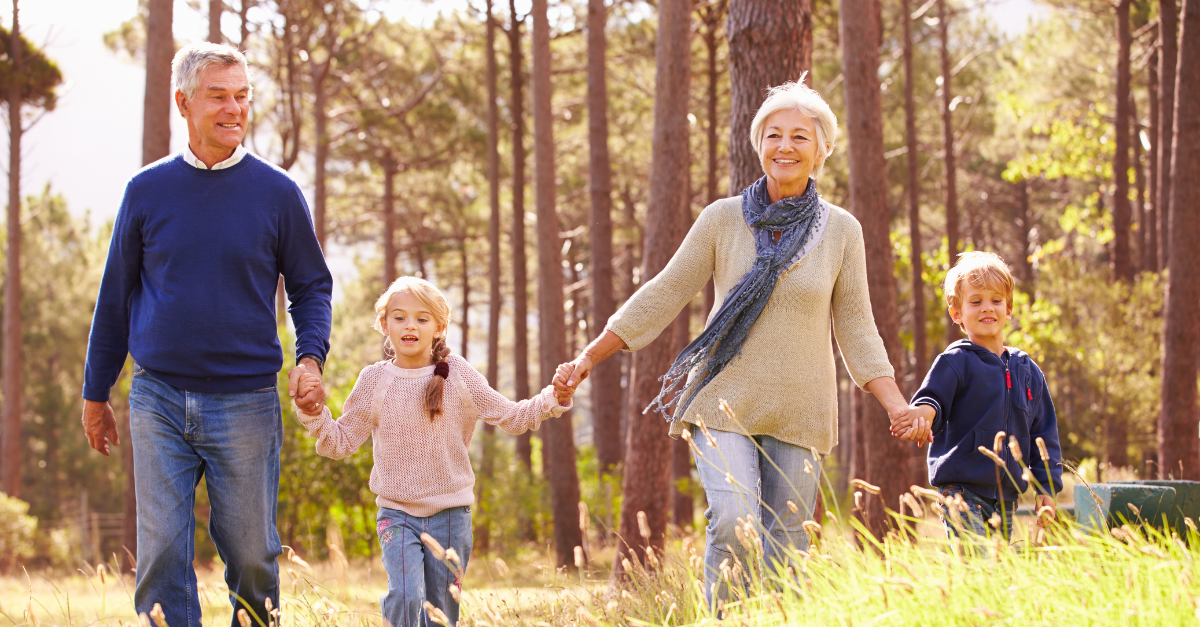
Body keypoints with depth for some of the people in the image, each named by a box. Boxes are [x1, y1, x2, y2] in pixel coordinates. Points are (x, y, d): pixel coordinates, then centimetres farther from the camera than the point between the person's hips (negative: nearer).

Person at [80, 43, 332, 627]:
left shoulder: (277, 193, 3)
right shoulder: (147, 190, 5)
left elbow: (311, 287, 9)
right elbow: (116, 295, 13)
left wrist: (310, 356, -10)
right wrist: (95, 392, 15)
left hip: (246, 403, -1)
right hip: (159, 400, 1)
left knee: (251, 555, 3)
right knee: (161, 553, -4)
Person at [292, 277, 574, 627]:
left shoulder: (457, 374, -1)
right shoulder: (375, 381, -1)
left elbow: (511, 417, 4)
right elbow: (340, 442, 6)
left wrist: (553, 400, -10)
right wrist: (314, 414, -11)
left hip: (450, 514, 1)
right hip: (397, 514, -1)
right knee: (405, 595, -23)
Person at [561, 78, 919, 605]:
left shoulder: (841, 231, 4)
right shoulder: (723, 219, 0)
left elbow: (855, 327, 8)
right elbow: (664, 294, 6)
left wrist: (898, 406, -1)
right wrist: (591, 355, 6)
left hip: (798, 414, 2)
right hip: (724, 402, -1)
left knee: (786, 546, 1)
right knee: (733, 523, -21)